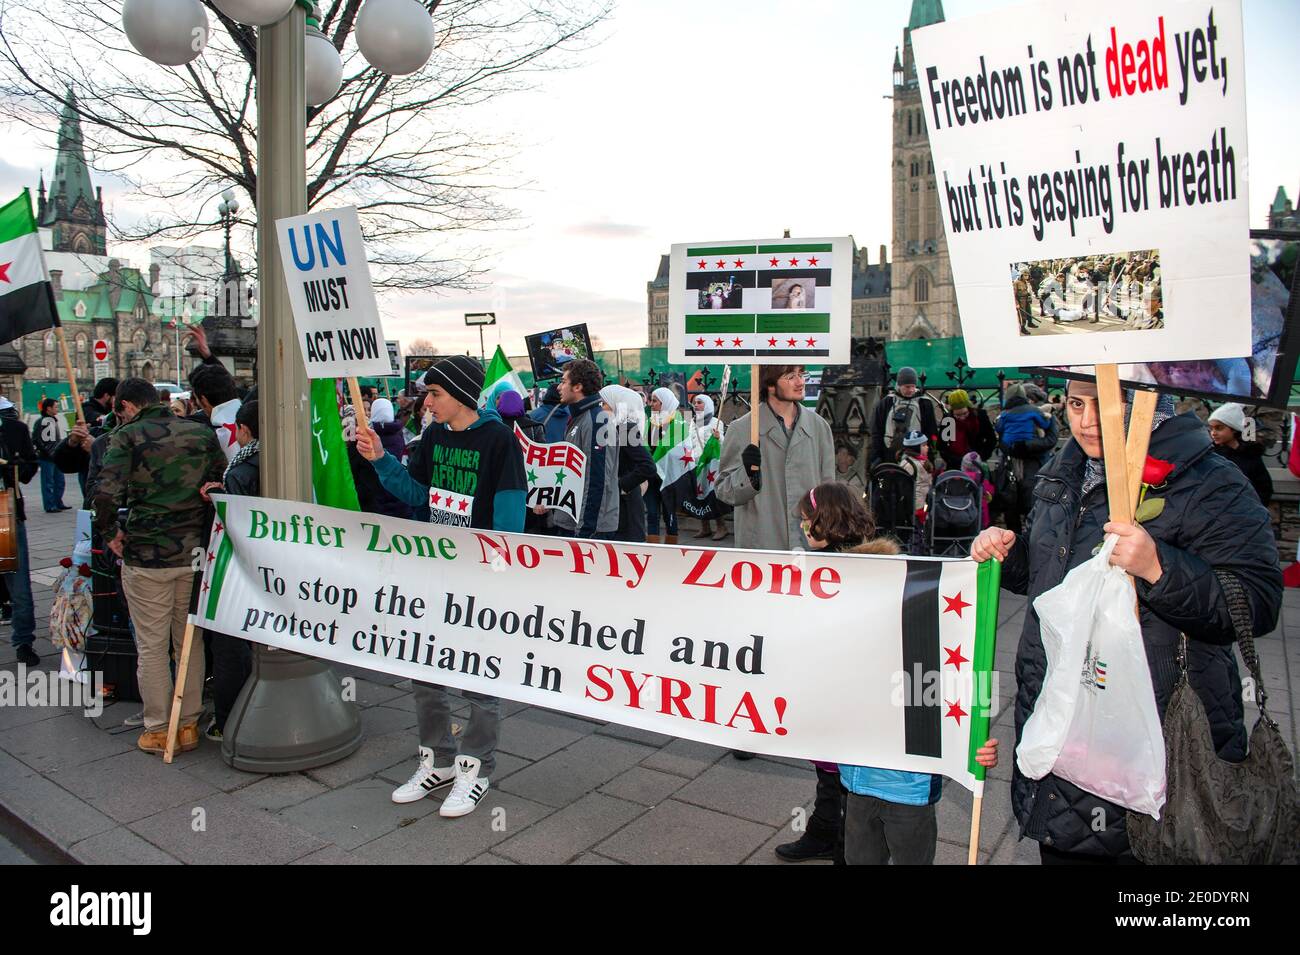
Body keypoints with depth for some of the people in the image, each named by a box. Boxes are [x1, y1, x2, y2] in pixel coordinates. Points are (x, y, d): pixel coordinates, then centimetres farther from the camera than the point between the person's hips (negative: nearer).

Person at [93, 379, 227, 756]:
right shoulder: (201, 433, 5)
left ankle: (157, 730, 18)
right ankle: (189, 724, 22)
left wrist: (109, 533, -5)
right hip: (195, 552, 4)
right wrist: (206, 530, 12)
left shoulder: (126, 437, -6)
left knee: (151, 646, 9)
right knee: (190, 641, 14)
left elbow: (105, 491, -20)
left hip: (146, 555, -3)